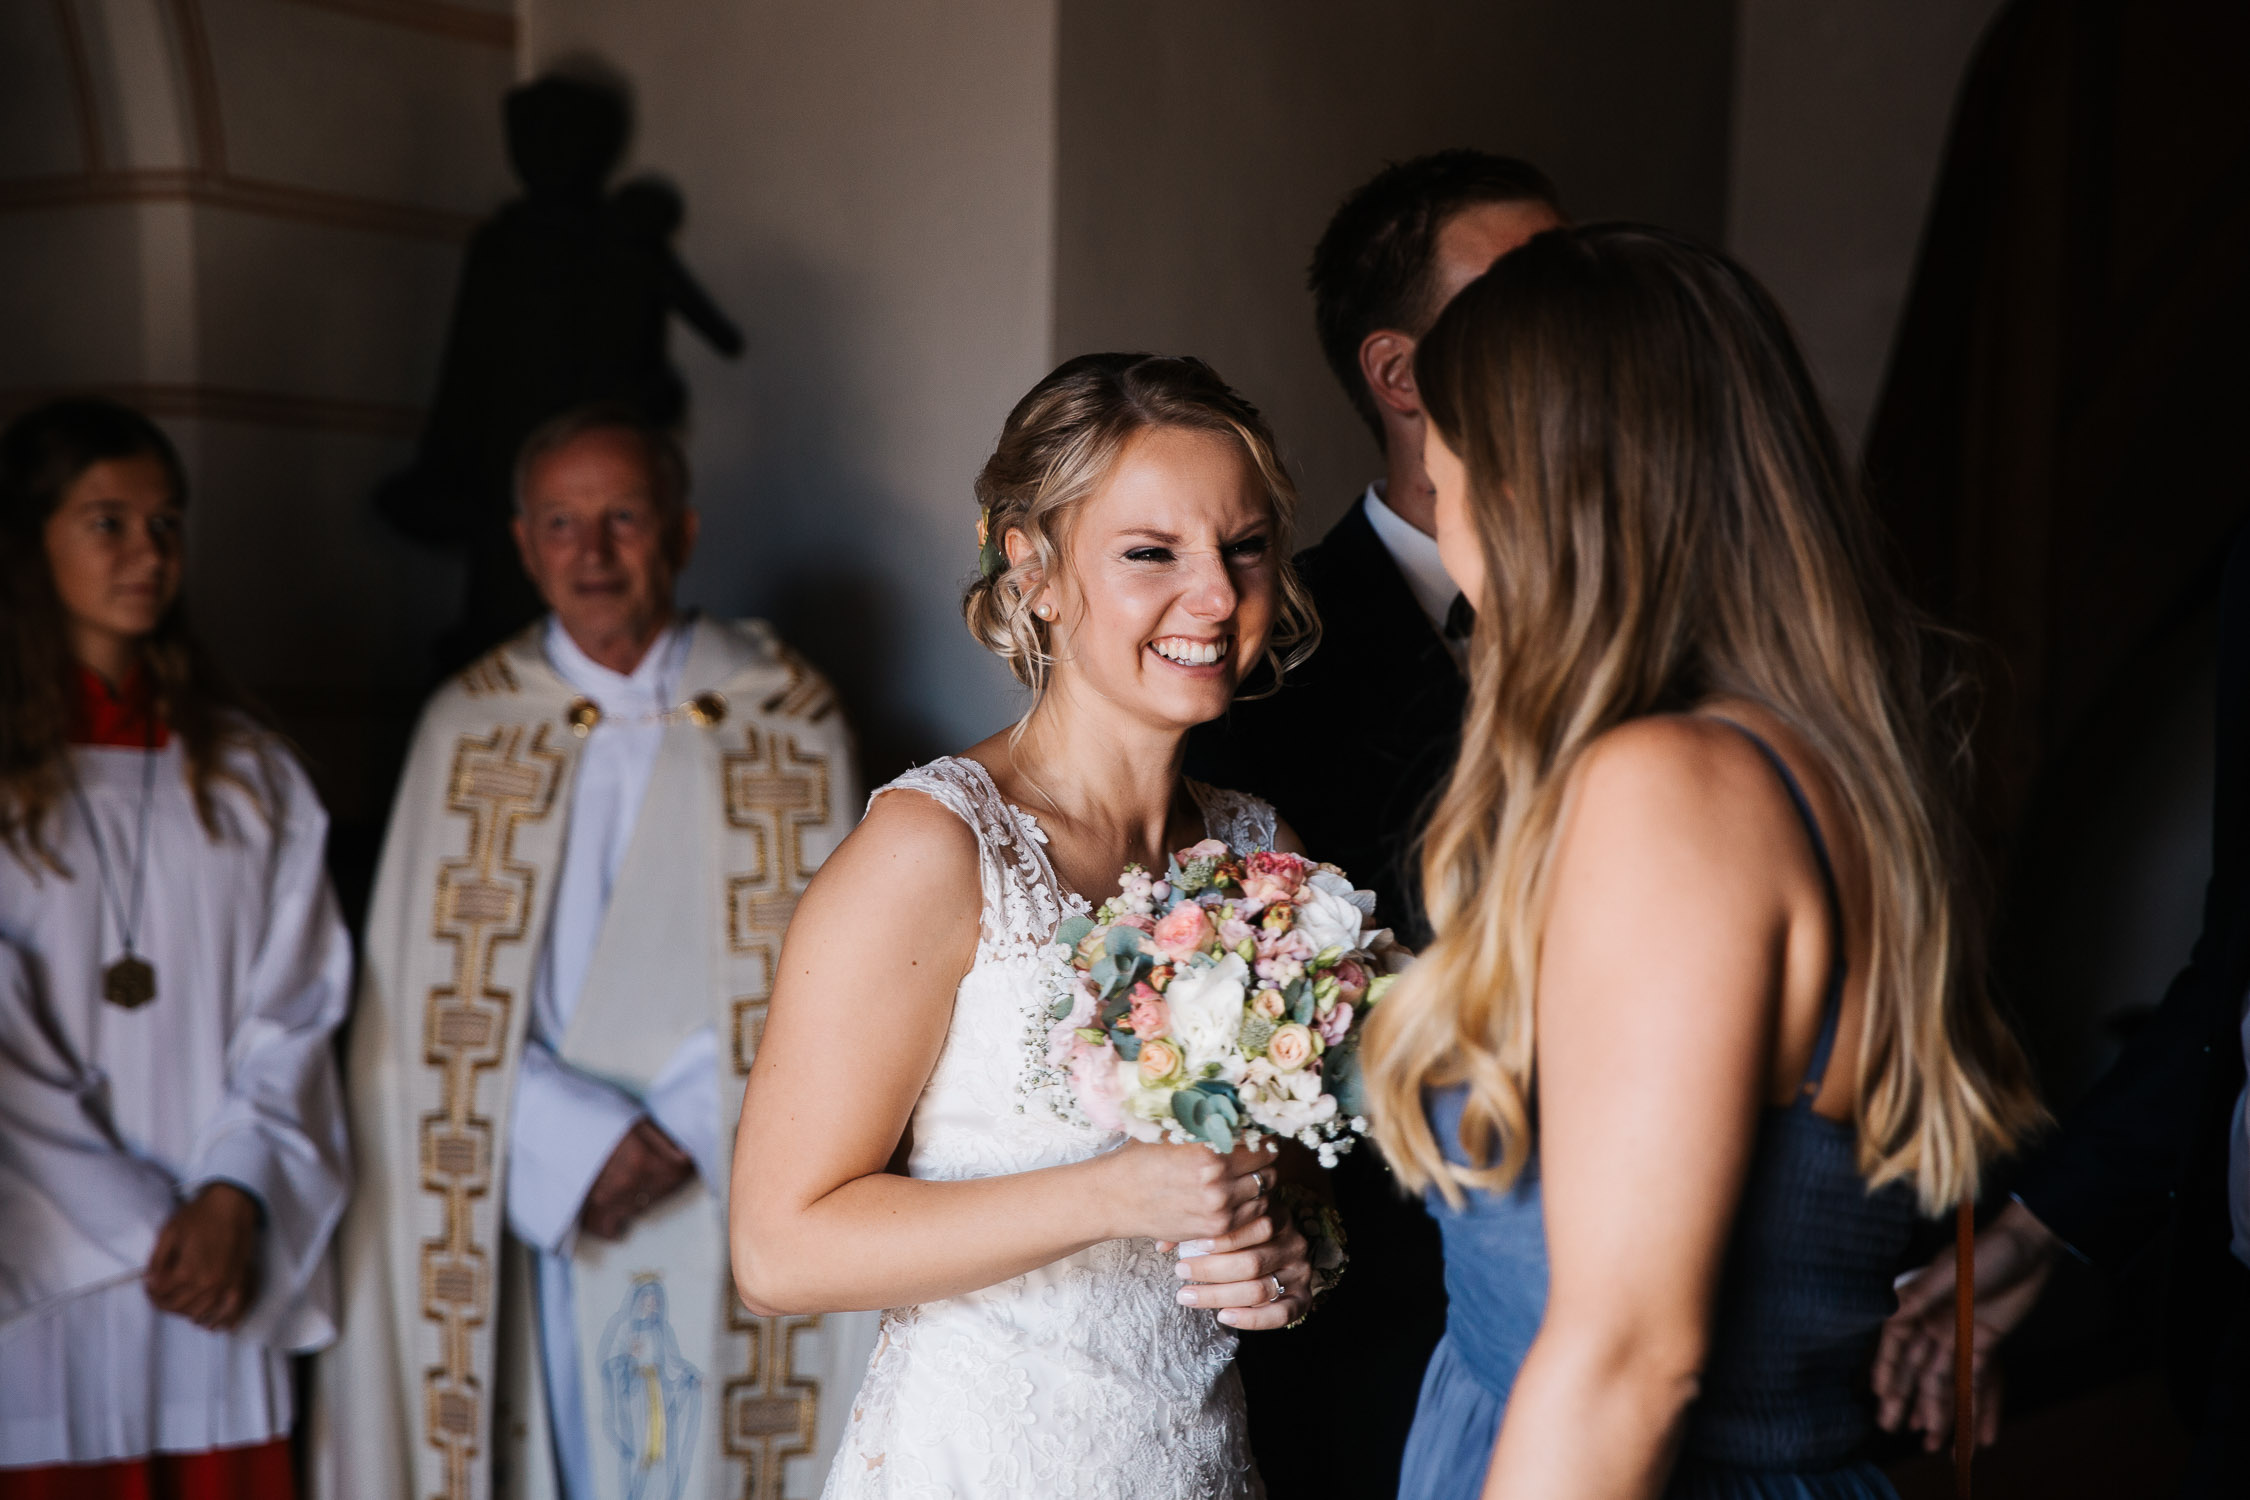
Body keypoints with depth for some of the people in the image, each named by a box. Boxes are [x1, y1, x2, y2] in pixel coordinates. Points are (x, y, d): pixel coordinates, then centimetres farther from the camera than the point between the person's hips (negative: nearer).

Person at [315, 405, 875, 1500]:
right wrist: (580, 1144, -11)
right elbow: (432, 997, 1)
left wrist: (689, 1131, -11)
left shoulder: (787, 723, 2)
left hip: (736, 1197, 0)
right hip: (543, 1208, 1)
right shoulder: (467, 731, 4)